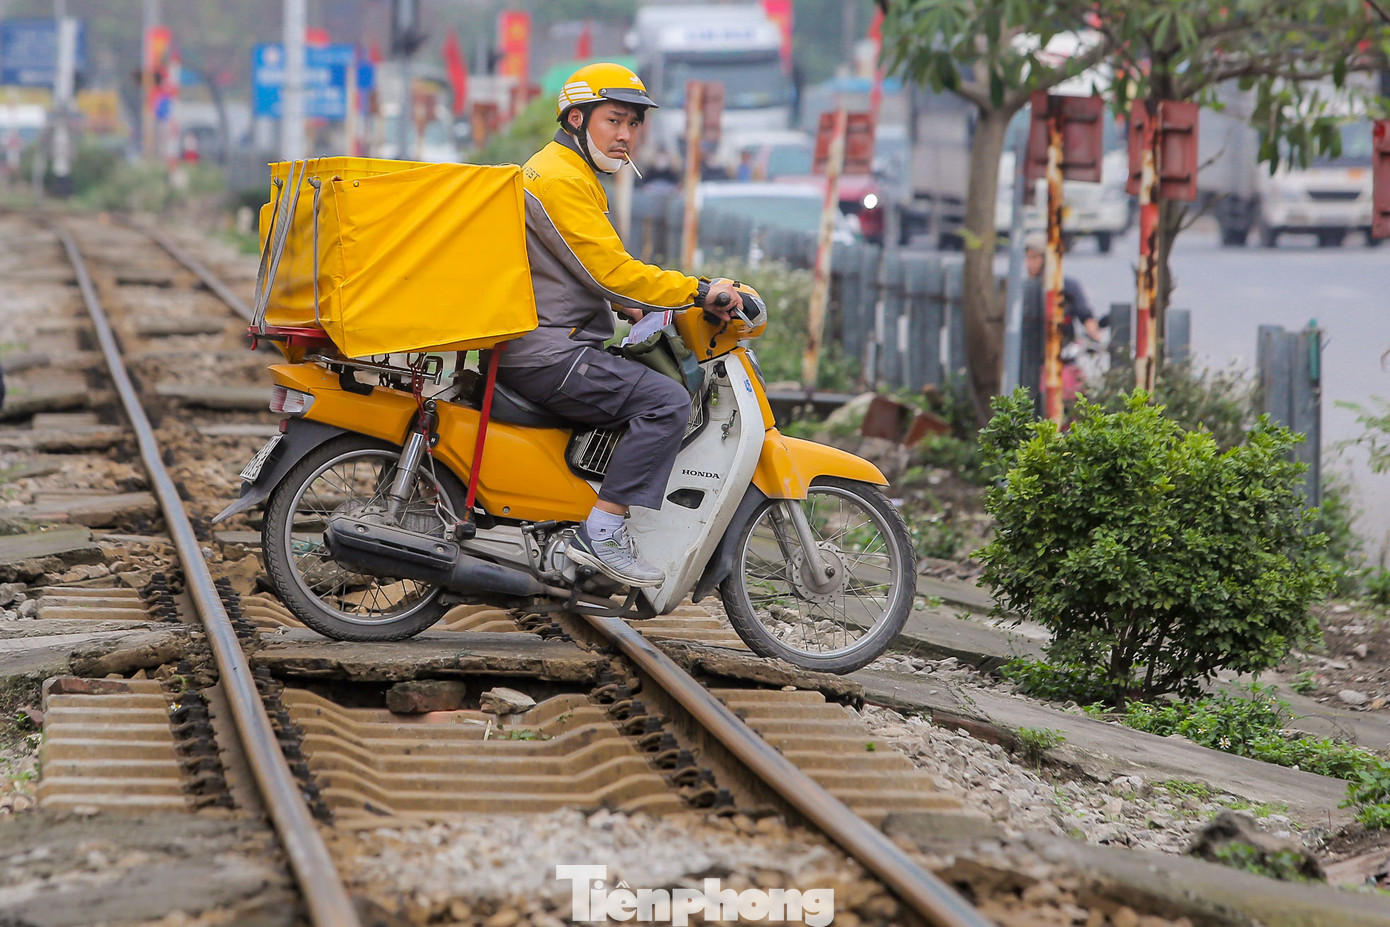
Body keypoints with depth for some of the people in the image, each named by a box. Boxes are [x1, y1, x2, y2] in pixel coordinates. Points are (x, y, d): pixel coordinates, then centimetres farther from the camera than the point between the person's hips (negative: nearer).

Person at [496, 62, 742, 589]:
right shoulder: (562, 179, -14)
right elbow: (610, 270, -21)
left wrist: (638, 308, 17)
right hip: (547, 353, -11)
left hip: (540, 347, 11)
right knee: (666, 401, -20)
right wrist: (698, 292, -19)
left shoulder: (575, 175, 22)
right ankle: (601, 533, -23)